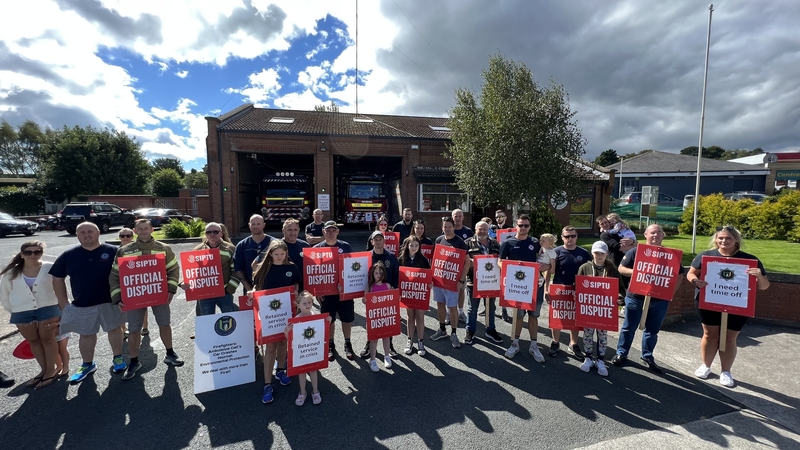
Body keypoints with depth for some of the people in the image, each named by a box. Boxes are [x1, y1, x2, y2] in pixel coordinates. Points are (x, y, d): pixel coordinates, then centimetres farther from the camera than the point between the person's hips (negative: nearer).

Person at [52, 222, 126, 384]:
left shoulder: (113, 251, -9)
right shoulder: (68, 255, -2)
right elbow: (58, 279, 6)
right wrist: (63, 303, 1)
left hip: (111, 301, -2)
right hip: (82, 305, 2)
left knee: (114, 329, 13)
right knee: (86, 334, 16)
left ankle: (118, 357, 31)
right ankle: (88, 364, 34)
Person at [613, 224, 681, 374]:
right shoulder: (635, 251, -4)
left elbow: (679, 274, 9)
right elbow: (621, 268, -2)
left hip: (660, 299, 3)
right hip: (635, 297, -2)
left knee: (653, 330, 14)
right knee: (629, 327, 9)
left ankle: (647, 356, 30)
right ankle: (621, 353, 21)